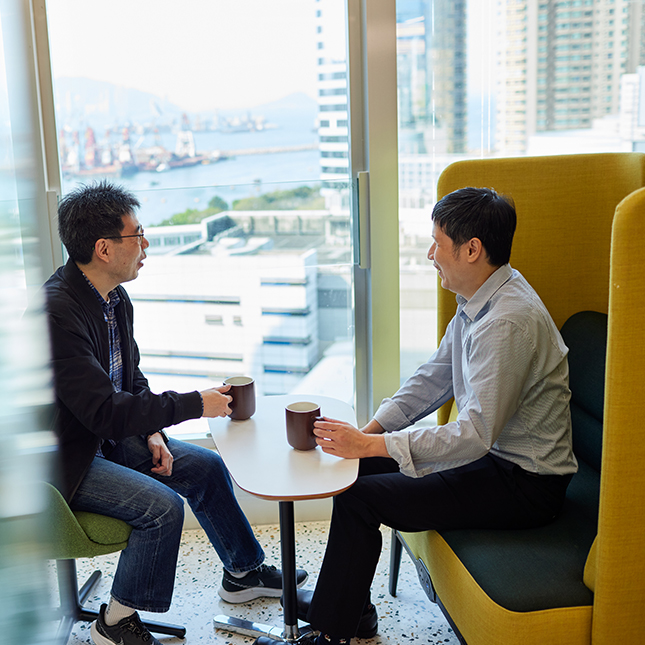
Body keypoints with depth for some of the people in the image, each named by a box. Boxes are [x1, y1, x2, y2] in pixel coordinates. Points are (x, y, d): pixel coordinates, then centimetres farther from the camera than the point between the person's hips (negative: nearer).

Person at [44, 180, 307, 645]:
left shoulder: (115, 298, 2)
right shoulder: (57, 311, -28)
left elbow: (131, 377, 13)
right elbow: (103, 410, -31)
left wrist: (153, 433, -3)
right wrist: (194, 405, -26)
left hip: (108, 436, 9)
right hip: (65, 458, -9)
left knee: (206, 466, 6)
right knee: (161, 505, -25)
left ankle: (244, 572, 26)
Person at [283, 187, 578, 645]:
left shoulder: (509, 322, -27)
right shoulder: (479, 301, 5)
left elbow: (476, 435, -30)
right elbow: (434, 378, 10)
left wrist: (372, 444, -27)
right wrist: (371, 428, -2)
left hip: (525, 485, -10)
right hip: (493, 454, 10)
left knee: (359, 497, -15)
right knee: (359, 467, 8)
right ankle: (350, 607, 21)